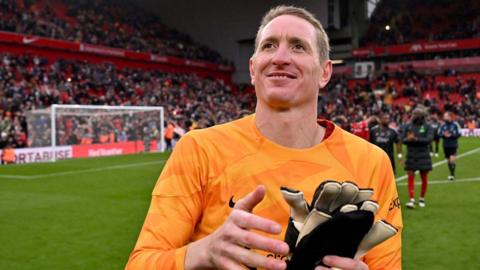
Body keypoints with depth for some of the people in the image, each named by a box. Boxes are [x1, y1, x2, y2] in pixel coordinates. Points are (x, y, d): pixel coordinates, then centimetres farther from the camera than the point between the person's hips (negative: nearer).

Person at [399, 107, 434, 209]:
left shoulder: (427, 127, -1)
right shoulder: (407, 126, 5)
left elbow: (429, 139, -14)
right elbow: (402, 139, -1)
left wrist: (416, 139, -25)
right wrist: (408, 139, -23)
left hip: (424, 156, -1)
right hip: (411, 156, 1)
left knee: (424, 179, 7)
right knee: (410, 177, -6)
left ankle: (422, 199, 22)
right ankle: (411, 200, -8)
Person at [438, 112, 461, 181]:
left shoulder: (455, 124, -7)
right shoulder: (442, 125, 2)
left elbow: (459, 134, -7)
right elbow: (439, 134, 2)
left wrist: (451, 135, -21)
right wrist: (444, 135, -19)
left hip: (453, 145, -4)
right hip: (446, 145, 4)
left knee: (452, 159, -15)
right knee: (448, 160, 11)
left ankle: (452, 174, -11)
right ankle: (451, 174, 24)